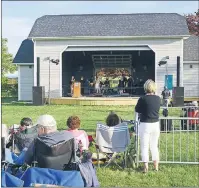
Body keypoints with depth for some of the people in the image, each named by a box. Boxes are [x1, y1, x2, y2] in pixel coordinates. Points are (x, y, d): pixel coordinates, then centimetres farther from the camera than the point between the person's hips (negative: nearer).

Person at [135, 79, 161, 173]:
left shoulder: (142, 99, -14)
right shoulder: (158, 98, -2)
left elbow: (137, 110, -1)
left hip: (145, 125, -4)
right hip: (156, 124, 5)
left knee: (144, 146, 6)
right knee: (154, 146, 17)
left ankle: (146, 166, 8)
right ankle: (156, 166, 24)